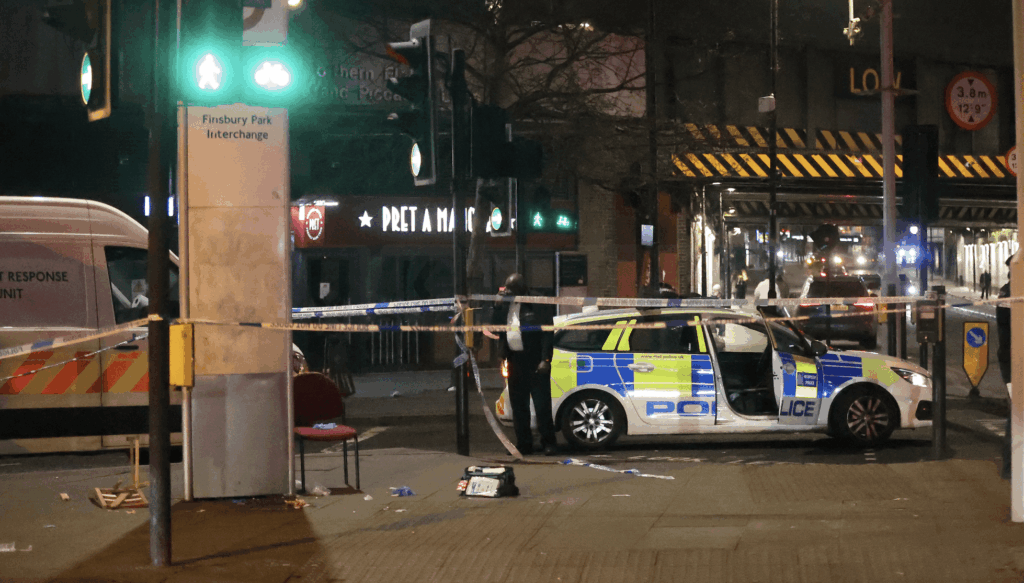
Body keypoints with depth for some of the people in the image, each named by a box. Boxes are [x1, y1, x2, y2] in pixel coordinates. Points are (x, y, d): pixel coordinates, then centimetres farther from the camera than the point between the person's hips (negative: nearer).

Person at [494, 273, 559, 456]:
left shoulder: (536, 307, -7)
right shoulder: (505, 307, 13)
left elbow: (548, 333, -11)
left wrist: (545, 360, -17)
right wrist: (498, 304, 1)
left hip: (534, 362, -7)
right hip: (514, 361, 7)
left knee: (542, 404, -3)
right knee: (518, 406, 10)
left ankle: (548, 442, 3)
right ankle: (523, 444, 16)